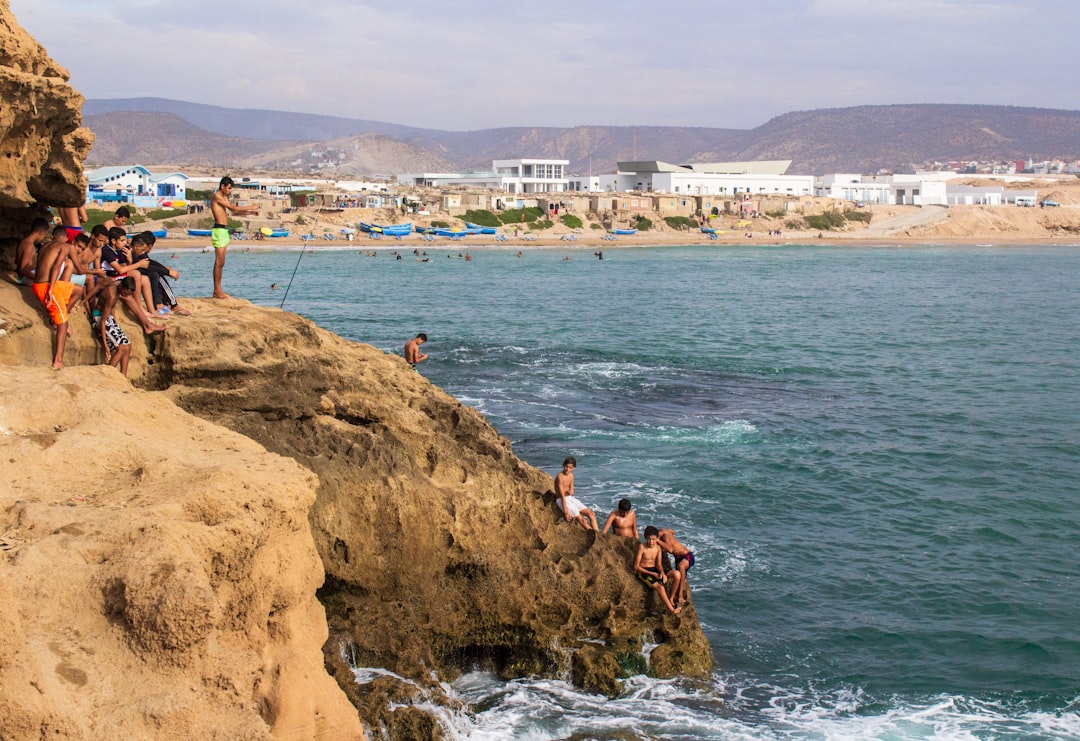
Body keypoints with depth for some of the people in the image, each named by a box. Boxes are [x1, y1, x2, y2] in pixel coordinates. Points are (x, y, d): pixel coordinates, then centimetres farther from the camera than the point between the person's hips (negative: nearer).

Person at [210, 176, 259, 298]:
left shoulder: (224, 197, 19)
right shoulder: (217, 196, -11)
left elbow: (234, 212, 24)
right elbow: (233, 208, -16)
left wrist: (250, 212, 14)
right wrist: (251, 207, -9)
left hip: (224, 230, 10)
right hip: (219, 230, -10)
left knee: (221, 262, 9)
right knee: (219, 262, -9)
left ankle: (217, 291, 11)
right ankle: (217, 291, -7)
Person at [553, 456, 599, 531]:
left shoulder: (571, 475, 8)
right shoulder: (560, 476, -17)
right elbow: (562, 495, -21)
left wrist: (571, 492, -12)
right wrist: (566, 512, -24)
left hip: (571, 498, 8)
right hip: (562, 500, -8)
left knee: (591, 514, -7)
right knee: (581, 519, -20)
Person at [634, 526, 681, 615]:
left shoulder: (658, 547, 1)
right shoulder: (642, 547, -15)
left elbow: (659, 564, 4)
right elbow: (636, 567, -14)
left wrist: (662, 573, -20)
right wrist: (652, 574, -18)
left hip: (655, 570, 6)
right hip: (643, 572, -6)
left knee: (676, 574, -14)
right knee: (660, 587, -31)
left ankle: (671, 599, -2)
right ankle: (671, 610, -26)